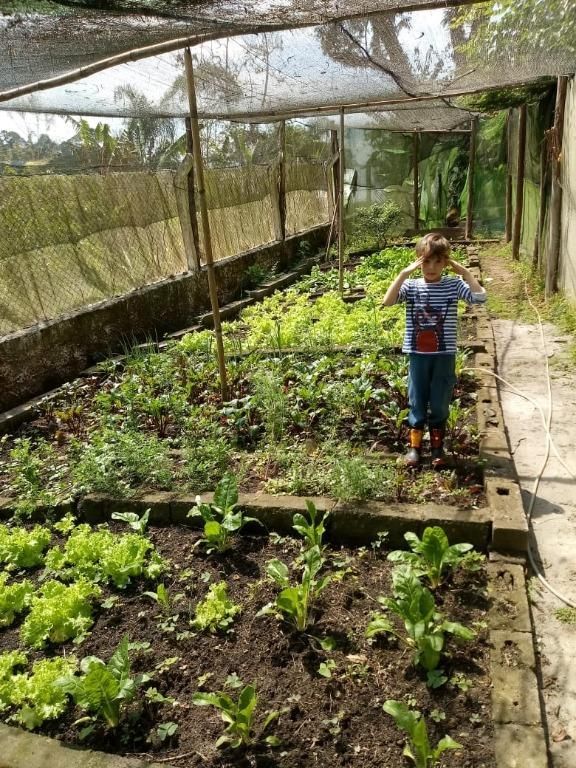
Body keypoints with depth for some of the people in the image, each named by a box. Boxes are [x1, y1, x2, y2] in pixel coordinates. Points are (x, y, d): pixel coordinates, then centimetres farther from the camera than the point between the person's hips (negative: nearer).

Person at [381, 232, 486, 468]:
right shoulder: (411, 286, -3)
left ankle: (437, 448, 25)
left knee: (440, 404, 10)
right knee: (417, 402, 10)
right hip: (417, 355, 0)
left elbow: (480, 297, -17)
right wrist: (404, 272, -20)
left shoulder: (453, 285, -3)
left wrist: (463, 271, -14)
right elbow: (387, 302, -19)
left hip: (444, 356, 0)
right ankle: (414, 446, 24)